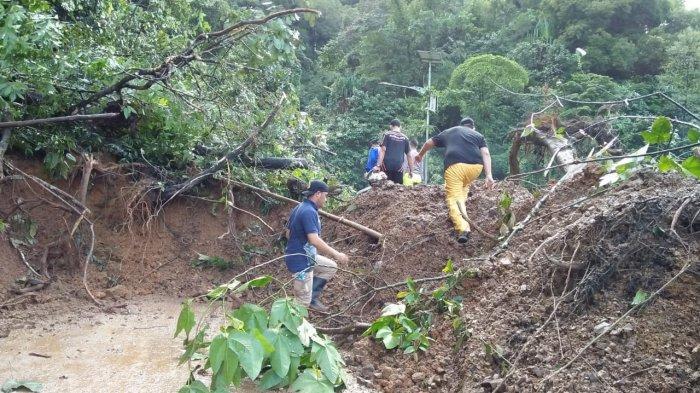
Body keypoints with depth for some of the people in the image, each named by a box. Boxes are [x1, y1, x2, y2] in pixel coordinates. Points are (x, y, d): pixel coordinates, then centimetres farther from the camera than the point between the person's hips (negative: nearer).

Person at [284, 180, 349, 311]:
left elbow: (288, 234, 15)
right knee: (303, 302, 1)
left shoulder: (299, 208, 8)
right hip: (301, 261, -10)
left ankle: (312, 298, 20)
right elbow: (314, 240, -30)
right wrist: (336, 254, -23)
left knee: (331, 267, 21)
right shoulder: (309, 211, -23)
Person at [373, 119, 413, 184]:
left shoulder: (387, 135, 3)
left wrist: (378, 165, -11)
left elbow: (383, 150, -6)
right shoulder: (404, 138, 10)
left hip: (387, 165, -2)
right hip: (398, 166, 2)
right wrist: (411, 170, 14)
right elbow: (409, 155, 9)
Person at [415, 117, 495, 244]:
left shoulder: (448, 132, 30)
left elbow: (429, 143, 40)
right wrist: (489, 175, 0)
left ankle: (463, 228, -25)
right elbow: (486, 154, 9)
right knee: (464, 186, 32)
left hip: (455, 165, -2)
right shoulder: (478, 135, 26)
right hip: (475, 167, 2)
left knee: (453, 197, -5)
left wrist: (420, 155, 58)